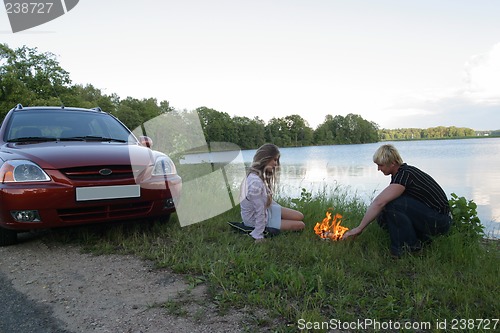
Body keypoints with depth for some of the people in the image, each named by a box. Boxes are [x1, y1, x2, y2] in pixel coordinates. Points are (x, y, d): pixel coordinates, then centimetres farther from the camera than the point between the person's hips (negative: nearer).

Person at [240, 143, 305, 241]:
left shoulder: (260, 175, -4)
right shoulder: (255, 182, -34)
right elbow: (260, 212, -28)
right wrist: (259, 237, -21)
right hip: (256, 220, -9)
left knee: (300, 217, 12)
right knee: (300, 226, -3)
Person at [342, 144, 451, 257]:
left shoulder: (405, 174, -22)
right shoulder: (401, 173, 8)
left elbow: (379, 203, -31)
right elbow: (381, 202, 13)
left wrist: (359, 228, -27)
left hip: (440, 221, -9)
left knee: (393, 205, -26)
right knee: (382, 216, 1)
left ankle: (409, 248, -12)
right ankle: (422, 238, 9)